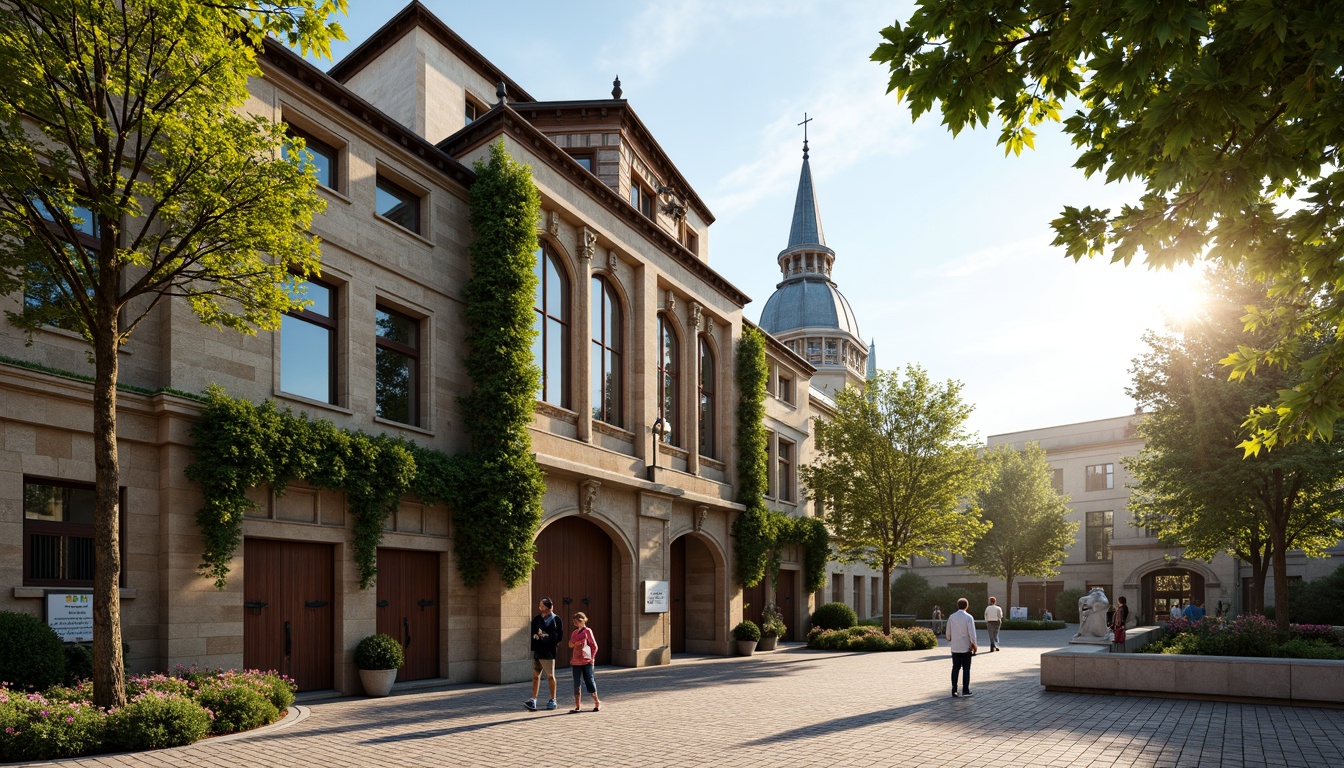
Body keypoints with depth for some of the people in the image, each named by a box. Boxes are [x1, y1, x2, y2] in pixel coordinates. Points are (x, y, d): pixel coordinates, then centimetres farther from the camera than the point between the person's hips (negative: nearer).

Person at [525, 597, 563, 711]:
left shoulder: (556, 620, -4)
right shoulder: (536, 619, 12)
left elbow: (559, 637, -8)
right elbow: (531, 632, 16)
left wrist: (547, 637, -19)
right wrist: (535, 636, -5)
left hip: (548, 652, -5)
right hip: (536, 651, 5)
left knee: (550, 676, 5)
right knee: (535, 676, 2)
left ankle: (553, 700, 15)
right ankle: (533, 700, 3)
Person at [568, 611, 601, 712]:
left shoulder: (587, 631, -5)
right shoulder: (574, 633, 12)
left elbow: (594, 646, -4)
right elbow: (571, 646, 16)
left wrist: (592, 658, -7)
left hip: (586, 661, -5)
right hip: (576, 662, 5)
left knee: (589, 682, -1)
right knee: (577, 684, 4)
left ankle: (597, 703, 15)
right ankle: (578, 706, 9)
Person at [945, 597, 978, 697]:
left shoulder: (951, 617, 0)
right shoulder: (969, 617, -10)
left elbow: (948, 633, 6)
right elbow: (971, 633, -13)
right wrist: (974, 645, -1)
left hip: (955, 648, 3)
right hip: (966, 647, -3)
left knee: (955, 668, 9)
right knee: (966, 669, 5)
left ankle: (954, 690, 6)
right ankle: (965, 690, 4)